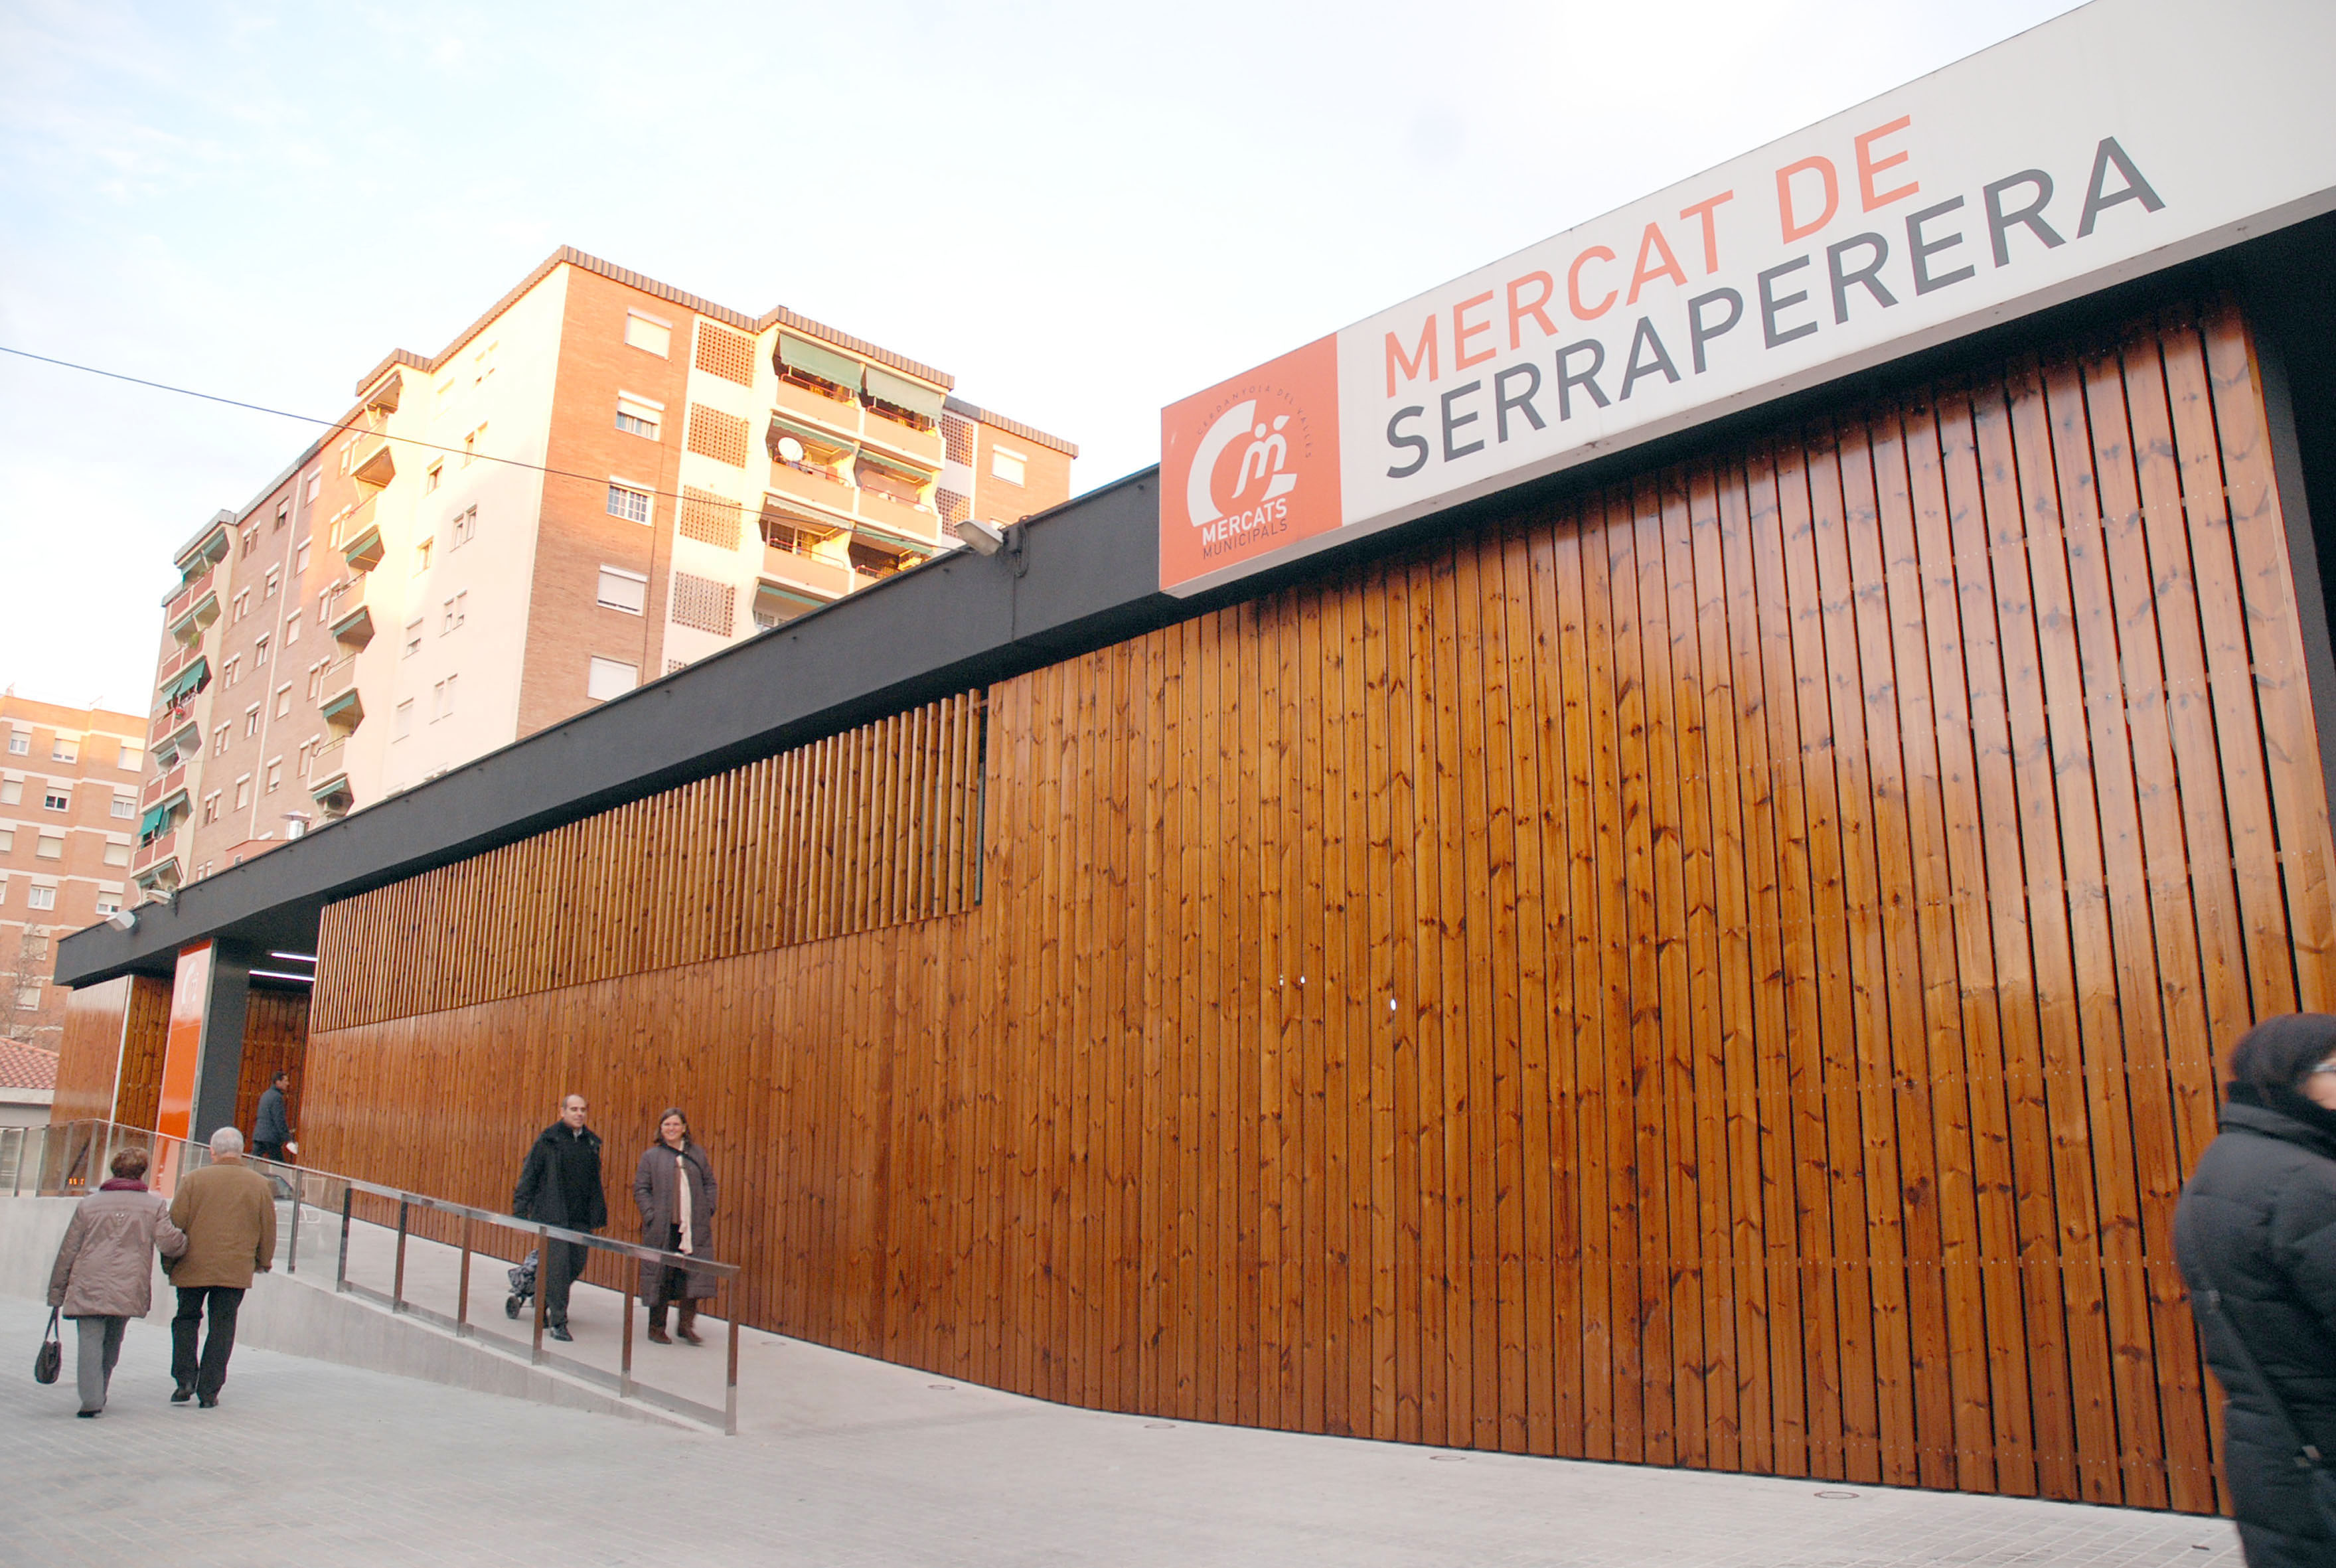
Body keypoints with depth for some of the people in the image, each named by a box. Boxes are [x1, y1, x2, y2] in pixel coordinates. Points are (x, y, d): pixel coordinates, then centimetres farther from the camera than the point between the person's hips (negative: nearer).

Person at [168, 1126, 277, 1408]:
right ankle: (208, 1391, 7)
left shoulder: (193, 1179, -4)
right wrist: (264, 1263, 22)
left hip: (193, 1268, 0)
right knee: (222, 1327, 7)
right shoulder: (260, 1185, 1)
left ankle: (185, 1379, 8)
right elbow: (268, 1231, 6)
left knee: (186, 1319, 18)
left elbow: (175, 1223, -2)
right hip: (236, 1269, 0)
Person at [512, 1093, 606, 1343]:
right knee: (558, 1266, -7)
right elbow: (529, 1175, -2)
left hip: (581, 1219, 5)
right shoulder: (548, 1140, -3)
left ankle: (544, 1301, 32)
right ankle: (558, 1322, 1)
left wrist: (599, 1214, 15)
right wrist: (520, 1211, -7)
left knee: (576, 1266, 7)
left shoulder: (592, 1142, 11)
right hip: (553, 1215, -5)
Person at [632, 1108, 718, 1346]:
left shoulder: (698, 1154, 12)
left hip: (694, 1227, 2)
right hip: (662, 1227, -2)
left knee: (694, 1275, -4)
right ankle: (657, 1328, 14)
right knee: (661, 1277, 2)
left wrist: (707, 1210, 2)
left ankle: (687, 1325, 8)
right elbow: (640, 1189, 2)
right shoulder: (651, 1156, 5)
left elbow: (709, 1183, 15)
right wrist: (651, 1216, -9)